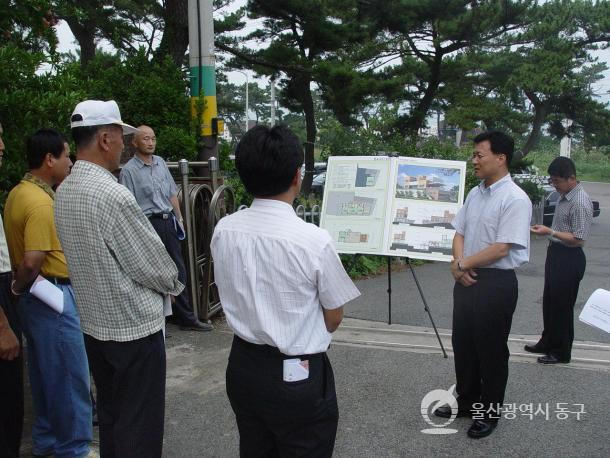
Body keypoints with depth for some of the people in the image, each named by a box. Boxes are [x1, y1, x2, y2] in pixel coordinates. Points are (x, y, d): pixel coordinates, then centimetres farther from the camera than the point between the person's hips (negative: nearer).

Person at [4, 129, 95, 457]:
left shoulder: (18, 192, 8)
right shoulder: (41, 203, -22)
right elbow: (32, 262, -28)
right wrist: (20, 288, -11)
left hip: (36, 295, 10)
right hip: (52, 295, -10)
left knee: (45, 372, 20)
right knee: (69, 375, 3)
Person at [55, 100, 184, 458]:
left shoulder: (64, 191, 2)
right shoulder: (113, 194, -24)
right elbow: (154, 264, -19)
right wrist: (174, 284, 3)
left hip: (93, 322, 8)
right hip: (134, 325, -8)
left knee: (110, 415, 22)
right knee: (140, 426, 6)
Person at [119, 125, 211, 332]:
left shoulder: (160, 162, 11)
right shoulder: (129, 170, -8)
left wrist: (178, 218, 14)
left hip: (168, 221, 7)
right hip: (148, 224, -6)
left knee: (178, 270, 11)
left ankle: (186, 318, 21)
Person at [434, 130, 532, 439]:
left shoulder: (515, 200, -17)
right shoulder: (474, 194, 7)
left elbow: (501, 249, -20)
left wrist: (462, 264, -11)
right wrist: (459, 263, -7)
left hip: (496, 283, -7)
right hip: (467, 279, 8)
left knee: (491, 351, 7)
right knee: (462, 344, 17)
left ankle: (489, 412, 27)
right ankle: (466, 401, 36)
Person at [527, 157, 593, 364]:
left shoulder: (580, 203, -22)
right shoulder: (565, 196, 7)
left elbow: (578, 239, -23)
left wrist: (550, 232, -25)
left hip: (569, 259, -9)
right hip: (556, 254, 9)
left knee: (562, 307, 2)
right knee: (549, 302, 19)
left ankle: (561, 352, 17)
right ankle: (547, 343, 34)